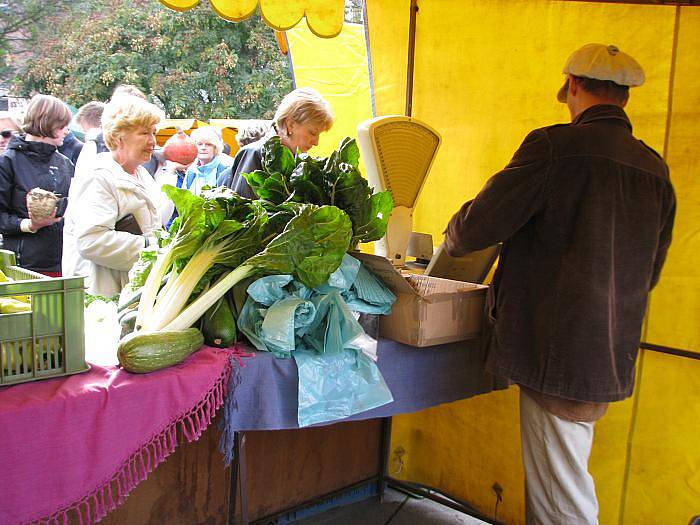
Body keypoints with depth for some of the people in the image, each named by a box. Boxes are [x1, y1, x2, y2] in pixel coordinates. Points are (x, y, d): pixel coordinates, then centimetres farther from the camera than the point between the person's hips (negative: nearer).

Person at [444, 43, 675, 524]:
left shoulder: (555, 146, -14)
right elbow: (650, 272, 16)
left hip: (558, 353, -7)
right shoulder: (655, 168, 8)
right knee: (558, 475, 20)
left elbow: (477, 226, -11)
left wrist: (453, 239, 12)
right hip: (613, 355, 7)